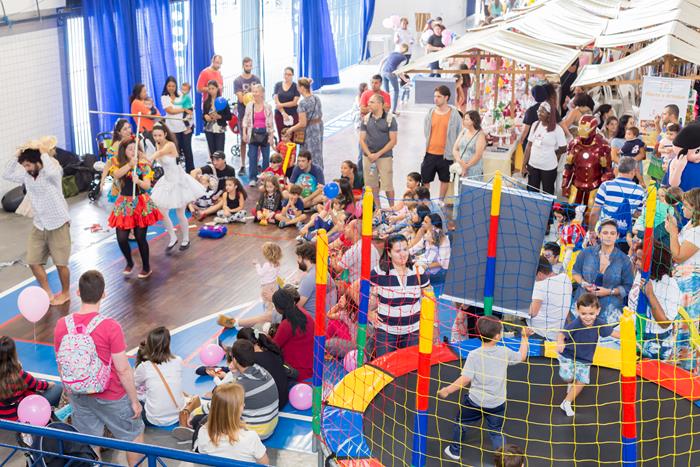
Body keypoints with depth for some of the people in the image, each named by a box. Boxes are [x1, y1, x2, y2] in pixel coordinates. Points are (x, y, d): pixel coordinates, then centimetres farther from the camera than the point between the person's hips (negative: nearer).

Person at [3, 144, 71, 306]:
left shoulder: (53, 172, -19)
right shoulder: (26, 175, 1)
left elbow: (53, 172, -42)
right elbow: (7, 175, 3)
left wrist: (44, 153, -30)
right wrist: (17, 156, -6)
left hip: (58, 224, -7)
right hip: (38, 225, 7)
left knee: (61, 263, 3)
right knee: (33, 261, 8)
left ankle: (65, 293, 25)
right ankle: (48, 293, 22)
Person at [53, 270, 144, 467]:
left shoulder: (61, 325, -12)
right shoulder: (110, 327, -25)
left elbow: (62, 366, 2)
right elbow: (123, 370, -20)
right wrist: (135, 401, -6)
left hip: (80, 396, 4)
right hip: (112, 397, -4)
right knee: (134, 433, 20)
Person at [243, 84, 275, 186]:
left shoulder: (267, 107, -1)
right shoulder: (249, 106, 3)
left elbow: (271, 123, 1)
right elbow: (245, 121, 6)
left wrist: (271, 136, -3)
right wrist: (244, 134, 0)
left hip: (264, 133, -1)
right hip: (253, 133, 1)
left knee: (266, 157, 6)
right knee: (252, 157, -1)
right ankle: (252, 178, 4)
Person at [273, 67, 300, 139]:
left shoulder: (296, 86, 1)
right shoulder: (278, 85, 7)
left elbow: (295, 102, -5)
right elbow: (276, 101, -1)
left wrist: (282, 105, -8)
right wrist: (283, 113, -11)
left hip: (293, 115, -2)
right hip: (279, 114, 2)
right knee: (282, 138, 0)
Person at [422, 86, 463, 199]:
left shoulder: (454, 114, -6)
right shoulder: (431, 112, 3)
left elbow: (459, 133, 0)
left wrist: (453, 150, -1)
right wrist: (425, 147, 9)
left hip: (446, 154, -2)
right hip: (430, 153, 2)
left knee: (445, 180, 13)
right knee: (425, 180, 4)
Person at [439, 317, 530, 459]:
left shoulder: (474, 355, -19)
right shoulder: (505, 352, -12)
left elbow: (465, 379, -22)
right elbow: (522, 357, 7)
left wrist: (447, 390, -12)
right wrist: (524, 337, 20)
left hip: (475, 401, -1)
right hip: (497, 403, 2)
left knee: (460, 422, 23)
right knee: (496, 431, 18)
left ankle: (454, 451, 39)